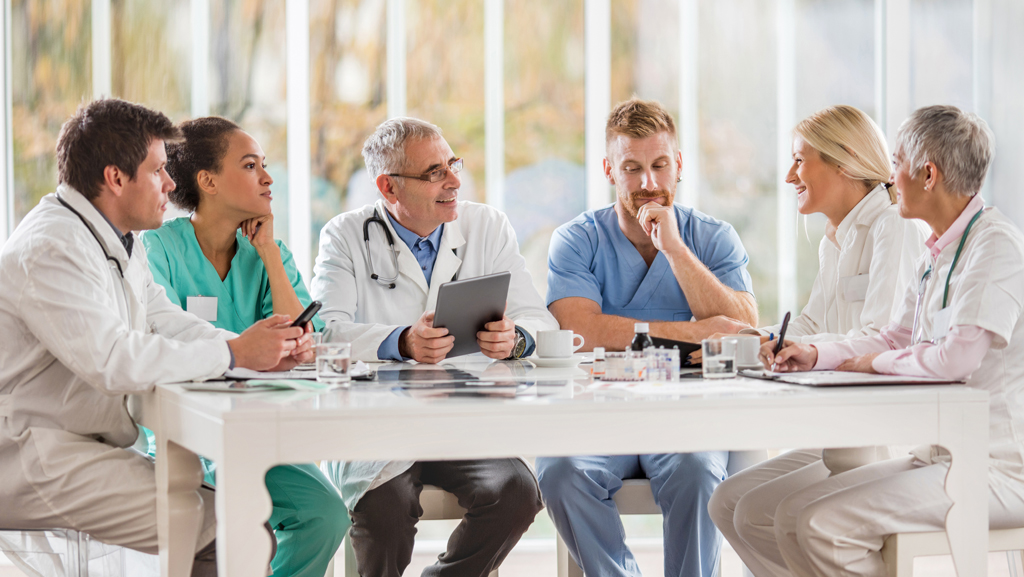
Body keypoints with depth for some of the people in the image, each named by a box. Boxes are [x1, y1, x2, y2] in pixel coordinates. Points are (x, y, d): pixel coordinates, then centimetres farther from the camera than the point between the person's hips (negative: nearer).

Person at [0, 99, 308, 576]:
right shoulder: (51, 250, -17)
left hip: (88, 447, 10)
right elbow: (112, 361, -26)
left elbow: (169, 323, 12)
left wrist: (263, 351, -5)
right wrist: (233, 354, -20)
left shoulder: (119, 243, 17)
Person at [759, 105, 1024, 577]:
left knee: (825, 525, -21)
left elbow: (958, 356, -23)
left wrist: (877, 363, -6)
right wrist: (815, 356, 8)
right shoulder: (937, 254, 16)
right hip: (939, 456, 9)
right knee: (792, 517, -2)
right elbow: (896, 339, 23)